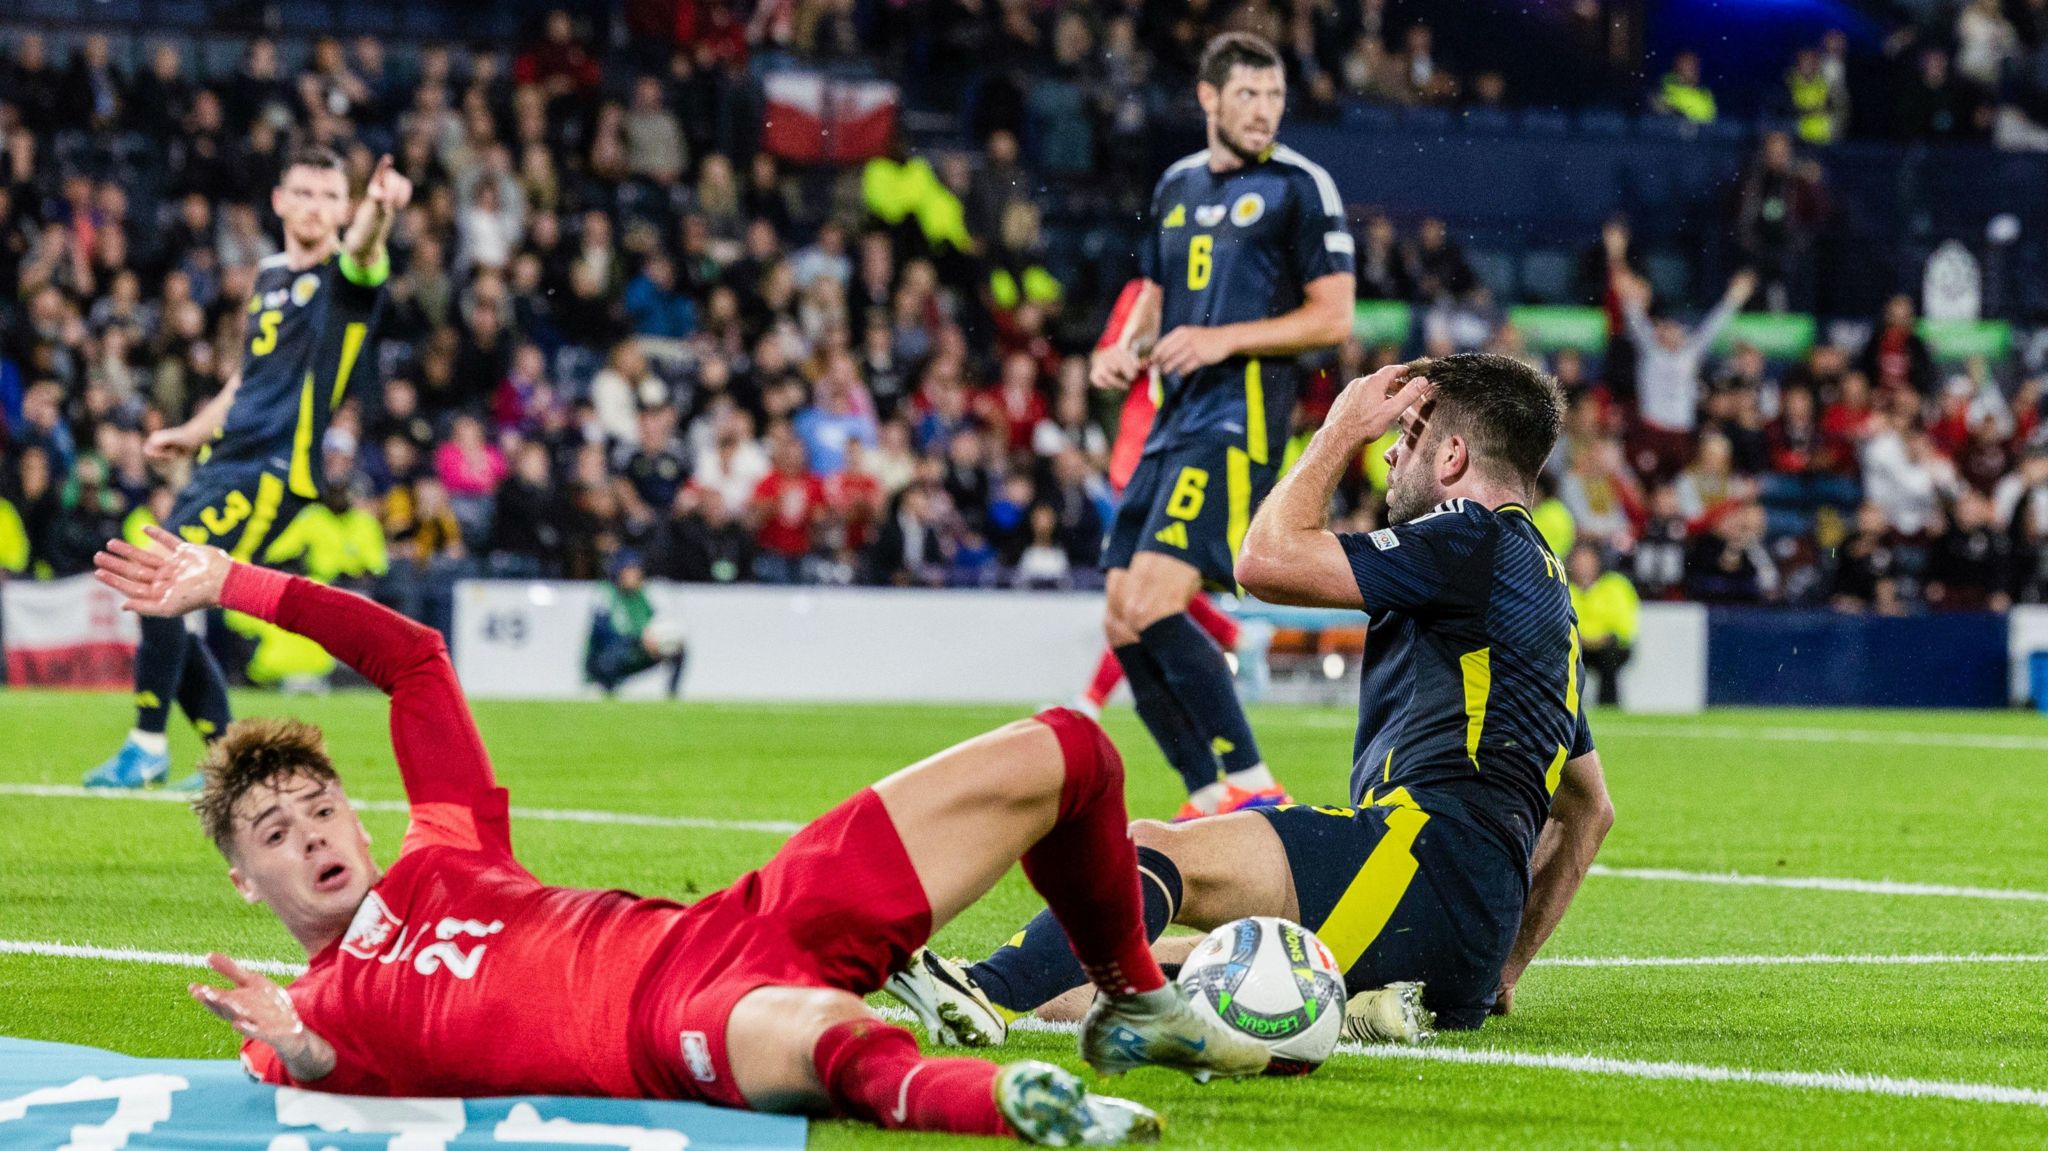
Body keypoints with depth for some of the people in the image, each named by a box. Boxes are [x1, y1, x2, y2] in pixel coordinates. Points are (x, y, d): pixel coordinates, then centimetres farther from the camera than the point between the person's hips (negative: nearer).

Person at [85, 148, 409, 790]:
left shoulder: (344, 276, -5)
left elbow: (361, 252, -31)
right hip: (223, 459, 8)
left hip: (272, 471, -8)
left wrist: (378, 211, -52)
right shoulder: (269, 278, 18)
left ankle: (148, 747, -7)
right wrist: (192, 434, 35)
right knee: (159, 598, 6)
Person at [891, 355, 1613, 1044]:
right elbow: (1590, 810, 40)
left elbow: (1268, 559, -6)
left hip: (1435, 847, -10)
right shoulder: (1542, 582, 33)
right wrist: (1502, 968, 37)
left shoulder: (1480, 539, 1)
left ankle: (986, 995, -44)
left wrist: (1342, 430, 9)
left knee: (1149, 850, -21)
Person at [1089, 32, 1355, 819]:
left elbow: (1333, 318, -5)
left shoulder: (1298, 186, -2)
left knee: (1153, 605, -21)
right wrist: (1126, 349, 5)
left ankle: (1254, 788, -17)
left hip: (1239, 421, -8)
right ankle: (1210, 801, 11)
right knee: (1124, 624, 3)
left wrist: (1224, 340, -15)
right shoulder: (1177, 186, 19)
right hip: (1173, 421, 8)